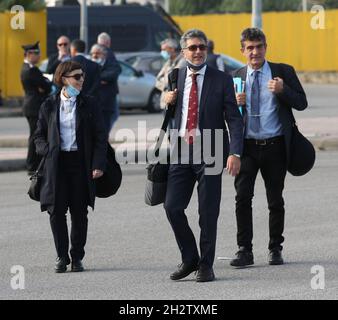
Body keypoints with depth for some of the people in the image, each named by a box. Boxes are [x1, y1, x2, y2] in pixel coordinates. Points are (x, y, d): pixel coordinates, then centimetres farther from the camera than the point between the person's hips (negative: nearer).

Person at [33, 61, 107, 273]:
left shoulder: (89, 104, 4)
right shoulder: (49, 106, 6)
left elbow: (100, 137, 3)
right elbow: (39, 135, 14)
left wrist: (98, 164, -7)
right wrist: (47, 151, -6)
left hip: (81, 162, -1)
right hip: (57, 163, 1)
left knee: (79, 212, 1)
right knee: (56, 211, -3)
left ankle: (77, 257, 12)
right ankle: (62, 256, 9)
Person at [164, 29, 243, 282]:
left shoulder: (221, 80, -1)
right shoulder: (175, 78, 10)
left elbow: (234, 119, -5)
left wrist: (235, 153, -16)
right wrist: (167, 101, -2)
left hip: (209, 152, -3)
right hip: (181, 150, 3)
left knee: (208, 213, 0)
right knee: (173, 207, -2)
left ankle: (206, 266, 11)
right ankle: (189, 259, 16)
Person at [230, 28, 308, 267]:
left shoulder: (283, 72, 3)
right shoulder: (236, 77, 9)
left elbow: (302, 103, -2)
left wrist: (283, 91, -19)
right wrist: (236, 104, -8)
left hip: (275, 147, -1)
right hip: (247, 146, 1)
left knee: (276, 200, 7)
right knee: (243, 197, -9)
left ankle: (275, 249, 19)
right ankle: (245, 250, -5)